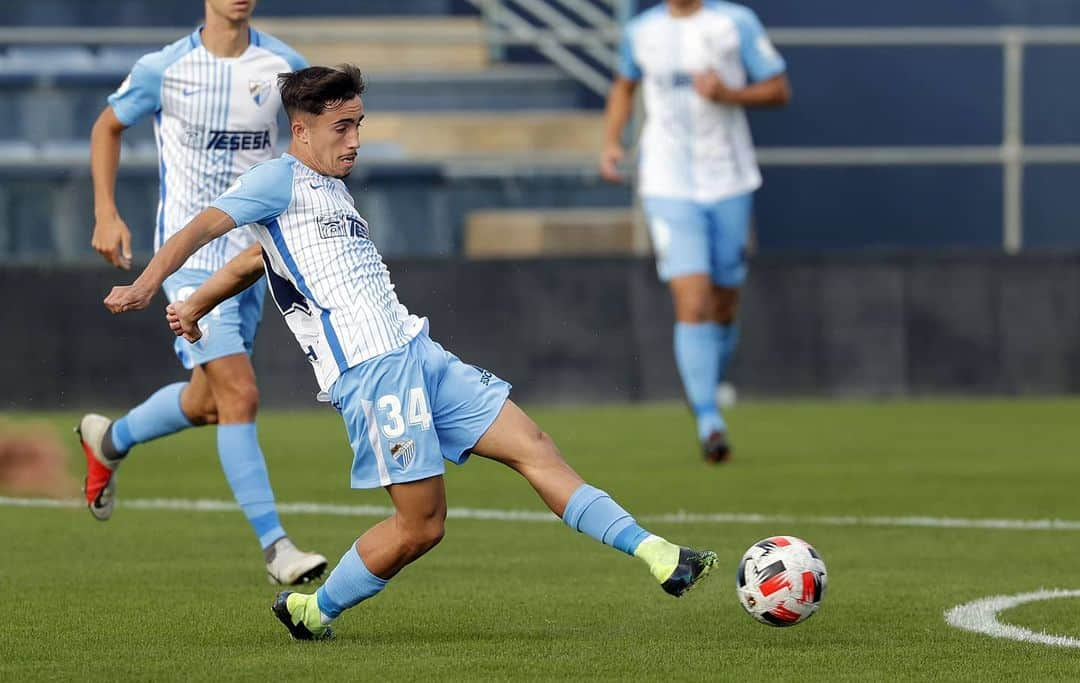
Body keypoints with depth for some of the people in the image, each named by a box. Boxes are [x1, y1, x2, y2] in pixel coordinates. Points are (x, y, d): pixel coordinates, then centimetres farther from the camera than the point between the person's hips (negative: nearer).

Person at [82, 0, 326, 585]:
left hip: (251, 253, 5)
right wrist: (106, 214, 2)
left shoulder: (283, 66, -1)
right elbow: (108, 127, 10)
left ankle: (109, 440, 43)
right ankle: (274, 547, -16)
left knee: (207, 403, 14)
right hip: (190, 255, -5)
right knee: (240, 395, -16)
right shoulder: (163, 70, -7)